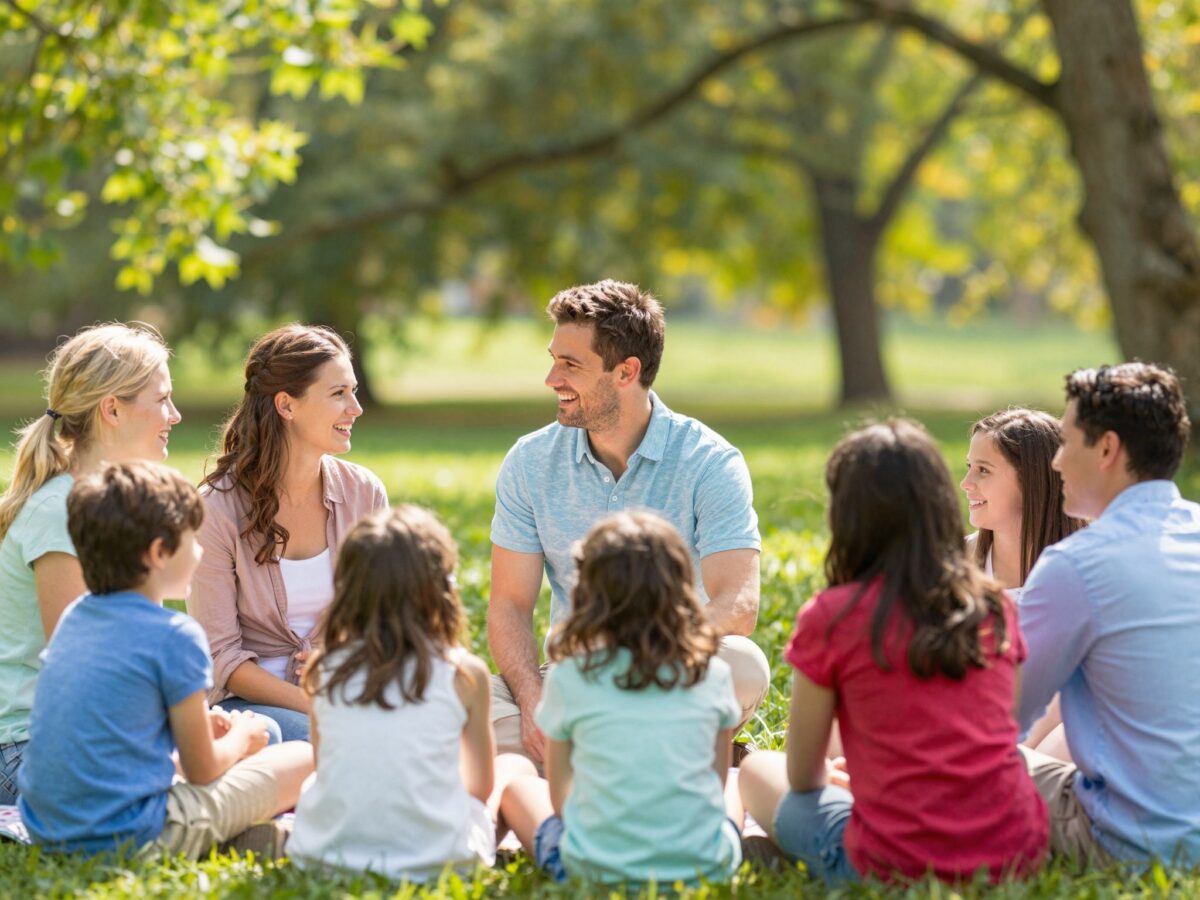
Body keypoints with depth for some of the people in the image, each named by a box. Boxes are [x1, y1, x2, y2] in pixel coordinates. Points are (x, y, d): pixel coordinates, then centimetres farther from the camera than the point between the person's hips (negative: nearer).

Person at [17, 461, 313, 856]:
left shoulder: (74, 617, 8)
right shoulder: (174, 636, -14)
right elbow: (201, 770, -6)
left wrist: (196, 723, 22)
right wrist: (241, 738, 15)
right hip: (130, 836, -8)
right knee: (303, 760, 2)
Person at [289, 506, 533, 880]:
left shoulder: (326, 670, -3)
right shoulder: (465, 673, -10)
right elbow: (481, 786, 4)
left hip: (326, 851, 0)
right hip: (431, 859, 0)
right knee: (516, 767, 23)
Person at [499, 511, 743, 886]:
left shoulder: (569, 678, -6)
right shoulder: (713, 675, -1)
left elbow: (559, 797, 3)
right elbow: (717, 784, 7)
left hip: (595, 869, -2)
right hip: (706, 866, 2)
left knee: (519, 789, 25)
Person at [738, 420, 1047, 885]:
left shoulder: (830, 618, -7)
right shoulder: (994, 607, 5)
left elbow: (802, 776, 3)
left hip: (897, 869, -4)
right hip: (1017, 855, 4)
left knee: (757, 770, 22)